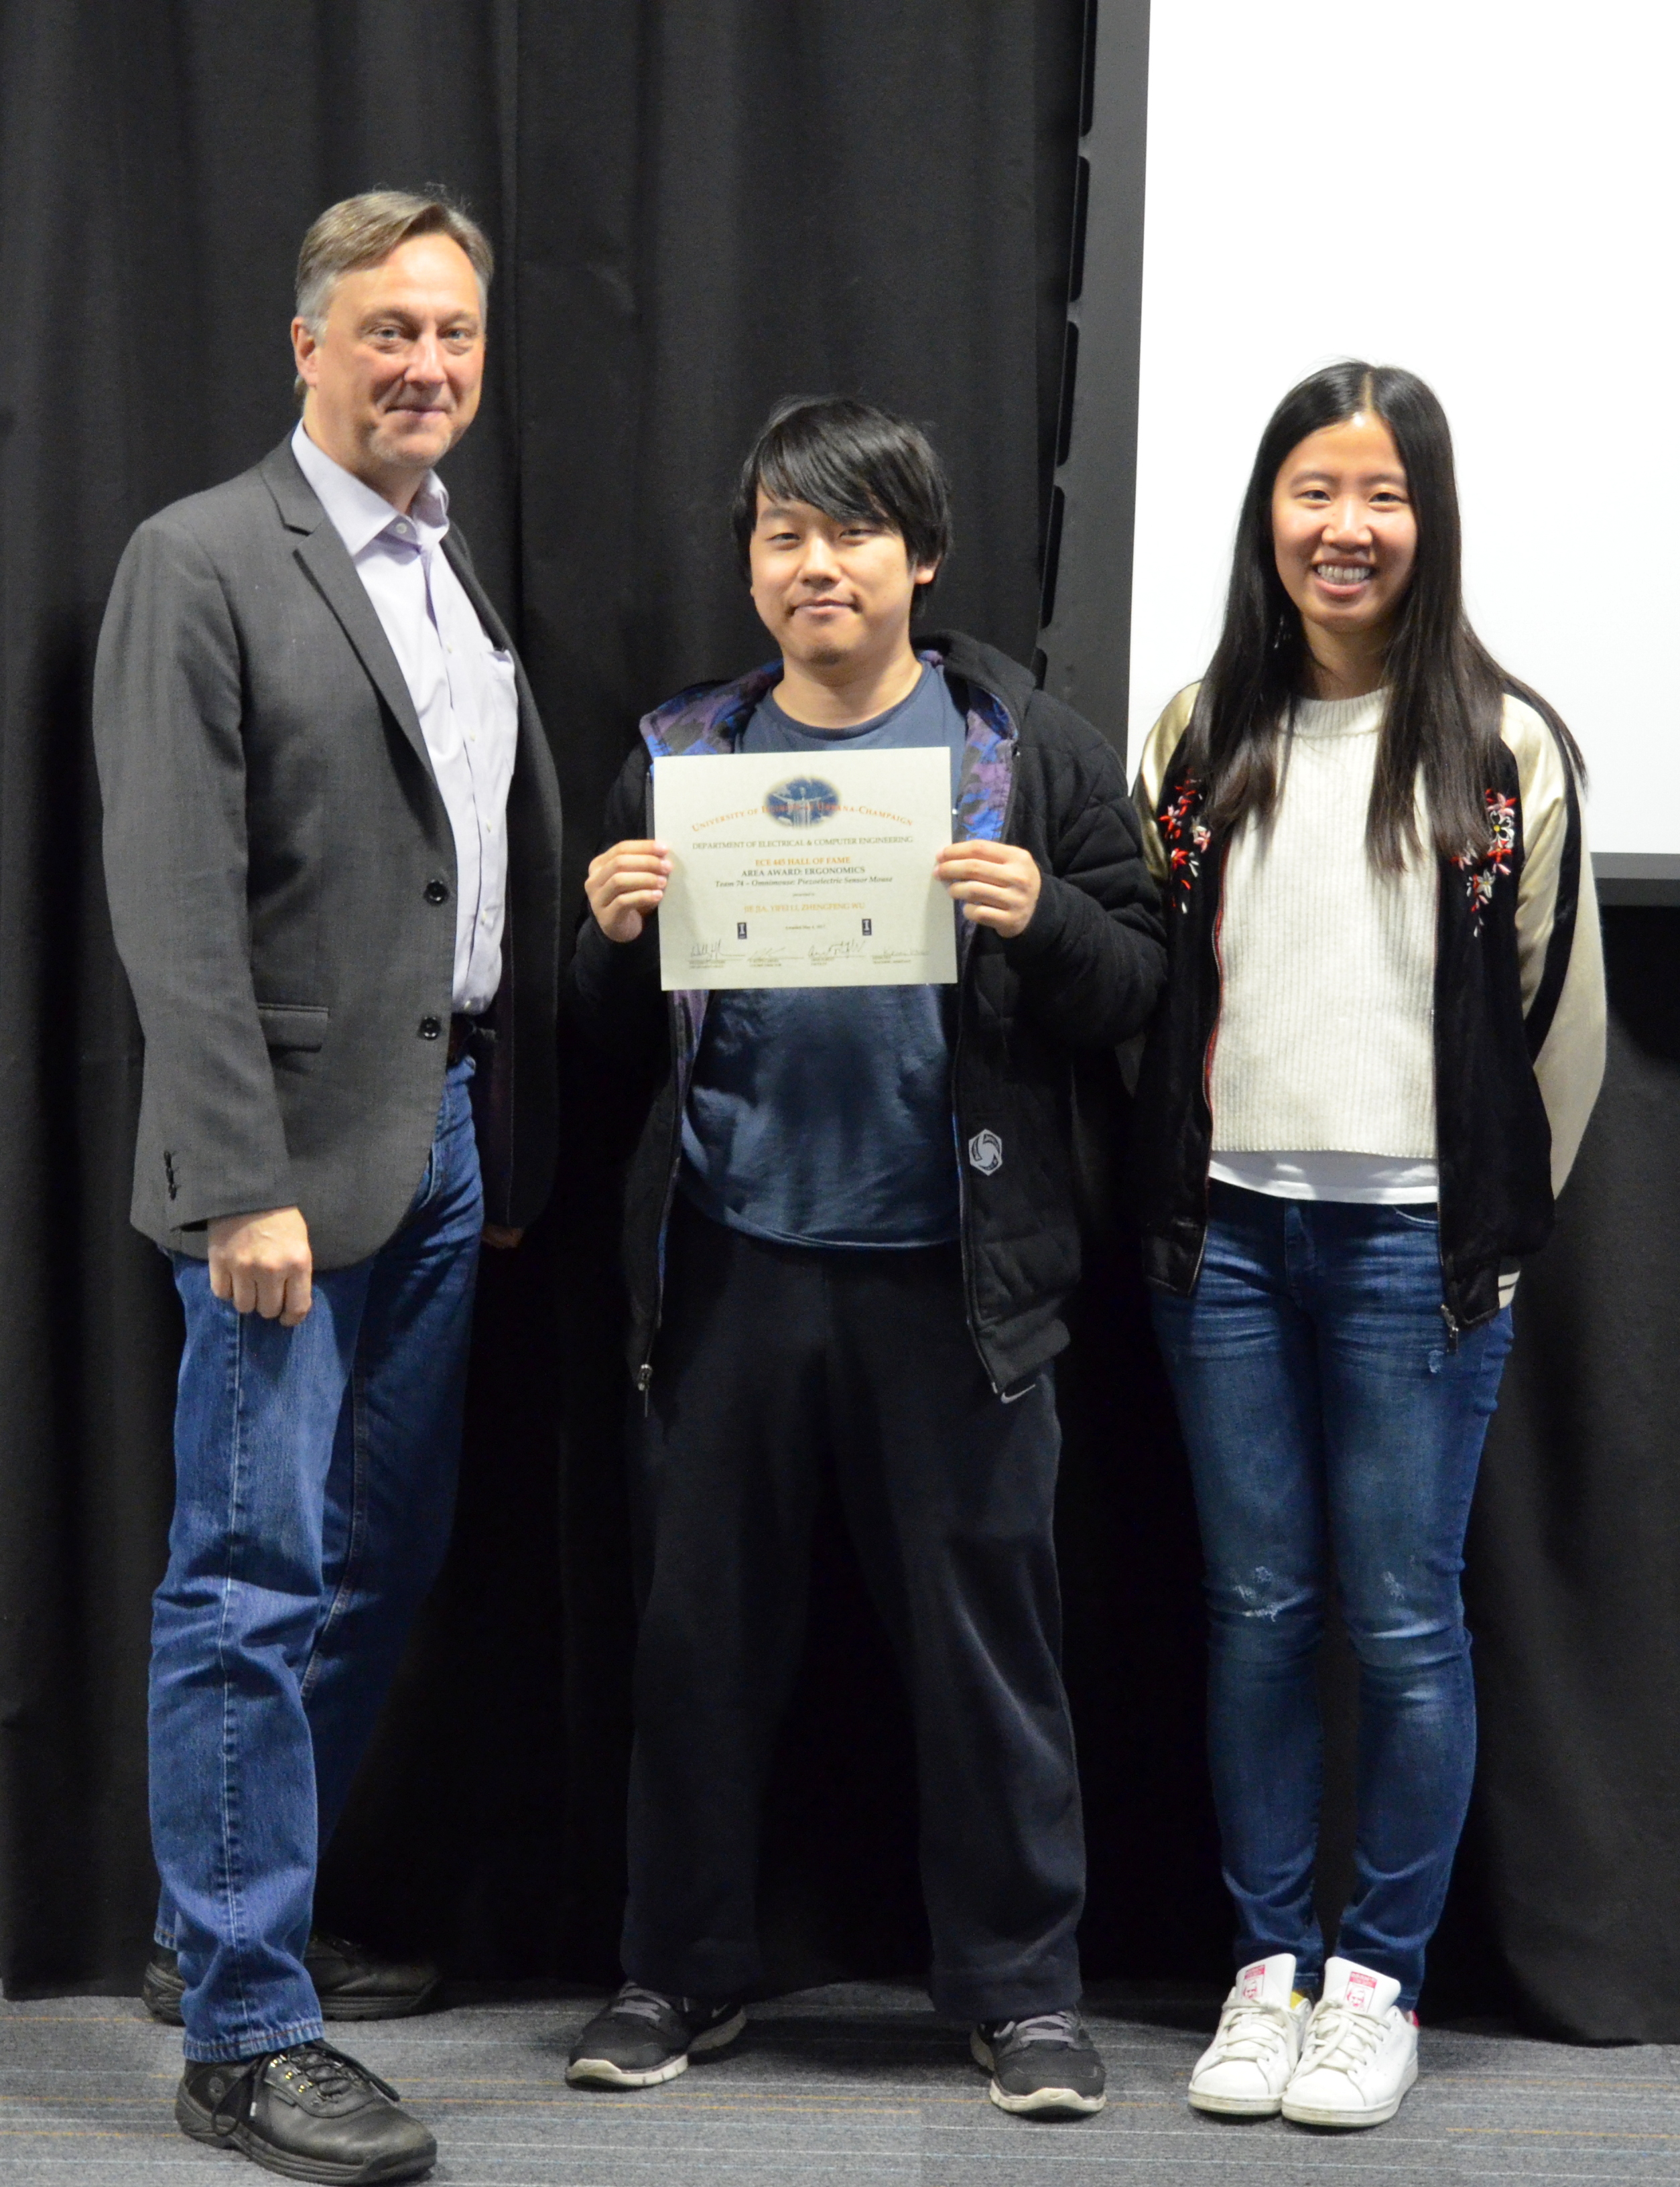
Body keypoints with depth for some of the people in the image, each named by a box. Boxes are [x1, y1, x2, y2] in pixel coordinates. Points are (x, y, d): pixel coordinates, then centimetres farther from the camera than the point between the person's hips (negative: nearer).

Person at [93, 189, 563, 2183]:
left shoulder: (468, 576, 14)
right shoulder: (201, 564, -8)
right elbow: (176, 898, -14)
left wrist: (522, 1143, 12)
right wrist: (243, 1186, -19)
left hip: (448, 1146, 8)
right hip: (292, 1156, -8)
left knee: (377, 1571, 14)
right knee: (256, 1588, -2)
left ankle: (229, 1928, 30)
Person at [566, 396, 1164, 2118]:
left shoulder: (1030, 749, 3)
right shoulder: (682, 754, 10)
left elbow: (1133, 989, 2)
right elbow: (616, 1037, 12)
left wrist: (1044, 920, -17)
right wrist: (616, 932, -8)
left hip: (951, 1272, -2)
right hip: (729, 1263, 3)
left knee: (984, 1629, 4)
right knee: (701, 1625, 10)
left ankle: (1020, 1986, 18)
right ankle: (682, 1969, 25)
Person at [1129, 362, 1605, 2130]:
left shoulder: (1503, 748, -2)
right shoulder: (1200, 737, 8)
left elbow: (1561, 1013, 3)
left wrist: (1494, 1227, 5)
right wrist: (1172, 1201, 10)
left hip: (1412, 1237, -3)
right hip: (1224, 1228, 3)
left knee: (1404, 1619, 1)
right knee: (1256, 1608, 9)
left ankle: (1380, 1980, 15)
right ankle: (1269, 1964, 20)